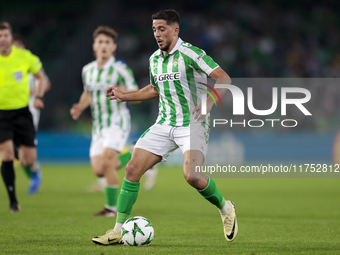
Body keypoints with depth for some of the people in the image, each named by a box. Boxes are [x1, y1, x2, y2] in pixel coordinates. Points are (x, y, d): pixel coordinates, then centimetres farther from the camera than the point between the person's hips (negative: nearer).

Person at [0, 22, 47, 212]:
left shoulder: (24, 56, -3)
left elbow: (41, 77, 11)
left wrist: (39, 97, -4)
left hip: (22, 112, 1)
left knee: (29, 160, -3)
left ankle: (33, 173, 39)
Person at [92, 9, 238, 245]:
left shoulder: (189, 53, -12)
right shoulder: (155, 59, 10)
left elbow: (224, 78, -17)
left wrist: (209, 101, -32)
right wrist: (125, 96, 20)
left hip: (192, 124, -7)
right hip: (165, 125, 7)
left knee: (192, 176, -25)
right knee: (133, 169, -6)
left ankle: (225, 209, 6)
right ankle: (119, 230, 1)